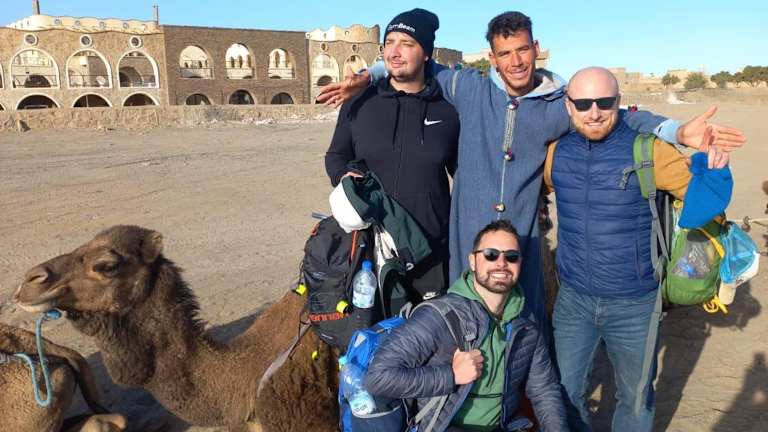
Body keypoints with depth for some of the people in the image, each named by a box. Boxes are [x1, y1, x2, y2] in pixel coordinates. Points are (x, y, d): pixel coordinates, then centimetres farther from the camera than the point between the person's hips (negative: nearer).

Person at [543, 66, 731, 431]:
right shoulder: (556, 151, -3)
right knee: (566, 393, 18)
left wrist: (712, 169, -26)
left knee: (635, 398, 19)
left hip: (634, 304, -2)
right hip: (573, 299, 3)